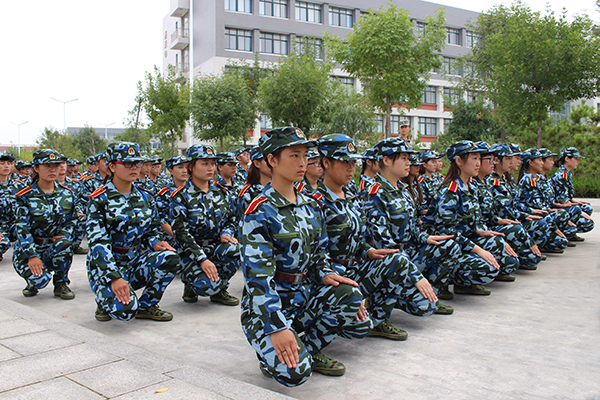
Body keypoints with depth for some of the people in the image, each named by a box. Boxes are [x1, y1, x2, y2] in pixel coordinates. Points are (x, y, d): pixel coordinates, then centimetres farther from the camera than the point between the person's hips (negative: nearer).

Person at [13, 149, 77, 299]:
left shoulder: (67, 194, 3)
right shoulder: (25, 196, -8)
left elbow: (72, 220, 9)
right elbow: (22, 229, -12)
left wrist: (63, 235, -14)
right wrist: (32, 256, -22)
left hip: (54, 248, 2)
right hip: (28, 249, -2)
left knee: (64, 243, -35)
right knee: (40, 279, -30)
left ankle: (61, 284, -10)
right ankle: (33, 282, 12)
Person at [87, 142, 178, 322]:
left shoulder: (145, 197, 7)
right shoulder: (100, 199, -8)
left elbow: (153, 230, 17)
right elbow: (98, 242, -16)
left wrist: (156, 243, -9)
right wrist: (114, 277, -28)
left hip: (137, 261, 5)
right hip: (107, 265, -5)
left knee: (169, 258, -27)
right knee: (125, 309, -30)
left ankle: (146, 306, -4)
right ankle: (106, 300, 8)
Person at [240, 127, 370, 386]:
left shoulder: (311, 206, 8)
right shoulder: (260, 212, -14)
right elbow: (257, 275, -20)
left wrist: (325, 274, -7)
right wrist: (277, 327, -29)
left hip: (304, 294, 7)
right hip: (269, 304, -6)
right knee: (294, 372, -28)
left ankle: (310, 348, 2)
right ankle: (270, 350, 8)